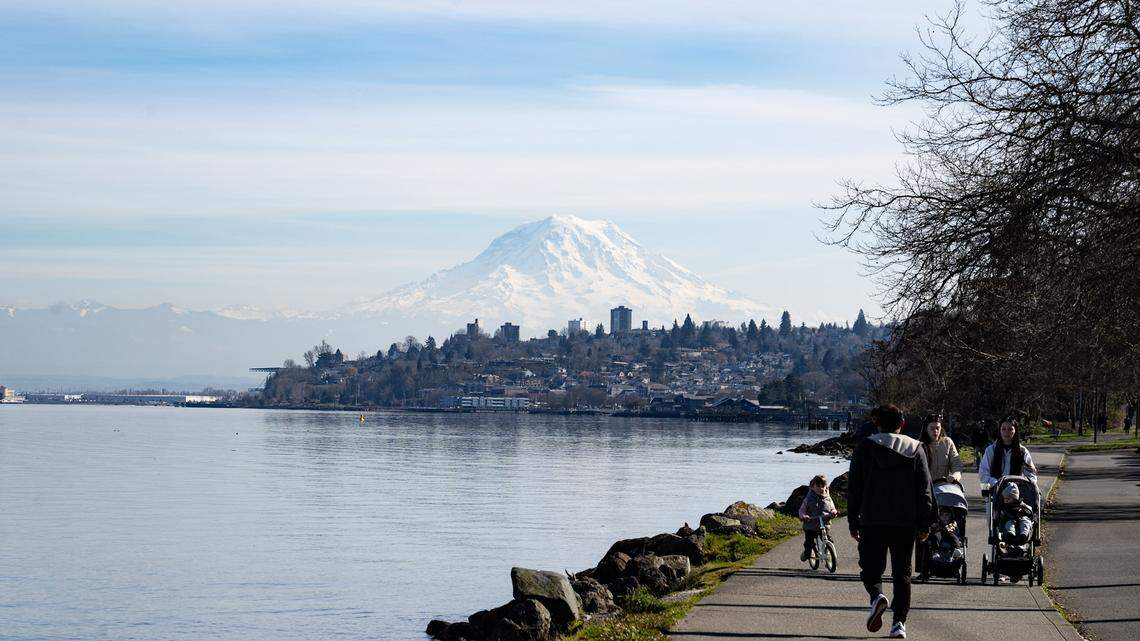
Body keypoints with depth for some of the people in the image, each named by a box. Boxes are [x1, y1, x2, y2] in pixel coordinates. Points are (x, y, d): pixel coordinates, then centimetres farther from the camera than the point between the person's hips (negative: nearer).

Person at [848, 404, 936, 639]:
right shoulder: (915, 449, 5)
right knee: (902, 571, 8)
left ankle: (876, 596, -23)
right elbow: (925, 490, 3)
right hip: (905, 522, 1)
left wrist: (853, 522, 8)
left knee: (871, 566, 8)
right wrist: (925, 524, 7)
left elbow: (854, 488, 3)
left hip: (872, 521, -1)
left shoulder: (865, 447, 3)